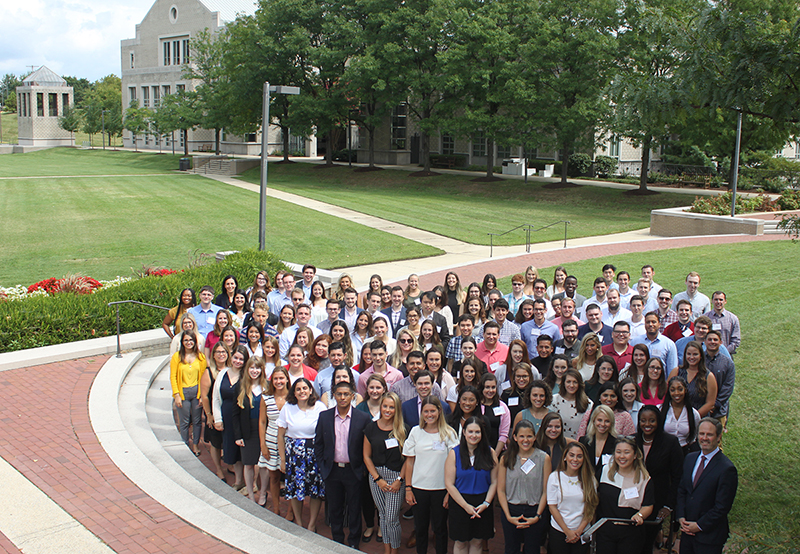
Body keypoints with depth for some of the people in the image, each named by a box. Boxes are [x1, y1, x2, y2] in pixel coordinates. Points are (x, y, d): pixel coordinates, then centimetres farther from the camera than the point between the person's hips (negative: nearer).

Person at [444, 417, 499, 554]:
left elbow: (494, 482, 1)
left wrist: (486, 503, -10)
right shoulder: (454, 453, -6)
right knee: (460, 543, 7)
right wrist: (466, 506, -13)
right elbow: (449, 484, -8)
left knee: (477, 542, 9)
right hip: (460, 504, -1)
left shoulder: (490, 453, -1)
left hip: (483, 505, 1)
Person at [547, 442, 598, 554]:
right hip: (559, 531, -1)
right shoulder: (555, 477, -5)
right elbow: (552, 507, -5)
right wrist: (567, 531, -9)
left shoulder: (590, 479, 0)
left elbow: (591, 508, 1)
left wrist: (579, 530, -8)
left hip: (582, 533, 1)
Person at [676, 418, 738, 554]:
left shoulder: (727, 469, -17)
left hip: (709, 535, -6)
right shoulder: (690, 458, 5)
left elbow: (722, 507, -16)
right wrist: (681, 517, -2)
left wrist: (699, 526, -13)